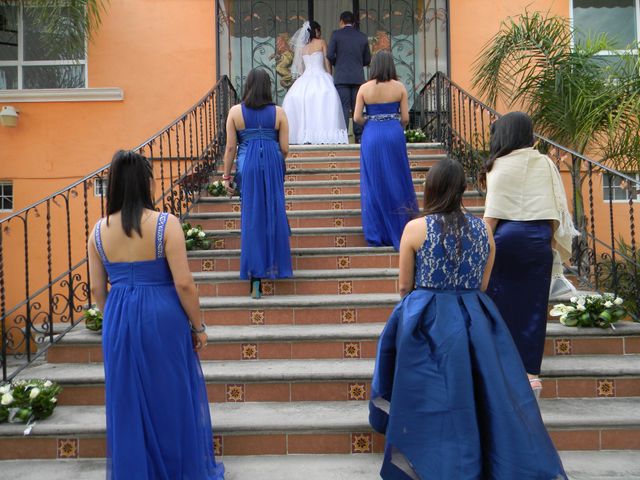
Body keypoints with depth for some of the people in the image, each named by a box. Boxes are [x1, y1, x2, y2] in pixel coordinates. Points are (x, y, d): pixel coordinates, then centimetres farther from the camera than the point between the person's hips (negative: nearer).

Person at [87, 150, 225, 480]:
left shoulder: (99, 229, -1)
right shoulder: (166, 224, -15)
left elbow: (97, 288, 5)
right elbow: (183, 283, -16)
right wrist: (198, 326, -4)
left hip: (118, 320, 4)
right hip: (162, 318, -4)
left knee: (128, 401, 18)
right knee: (173, 397, 13)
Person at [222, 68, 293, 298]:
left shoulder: (235, 111, 0)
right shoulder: (278, 112, 0)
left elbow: (230, 147, -1)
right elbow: (285, 149, 0)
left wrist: (226, 176, 7)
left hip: (247, 166, 0)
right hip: (273, 166, 0)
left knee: (251, 217, 6)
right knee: (274, 213, 15)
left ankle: (255, 275, 6)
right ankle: (274, 265, 30)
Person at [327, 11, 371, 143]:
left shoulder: (336, 34, 1)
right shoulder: (363, 37, 10)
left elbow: (330, 55, -5)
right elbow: (367, 60, 12)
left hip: (341, 77, -2)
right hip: (358, 77, 3)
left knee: (343, 108, -3)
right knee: (357, 108, 6)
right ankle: (359, 137, 4)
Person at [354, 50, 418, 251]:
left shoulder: (364, 88, -1)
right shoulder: (399, 87, -1)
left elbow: (357, 118, -4)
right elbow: (405, 118, -1)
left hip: (372, 137, 0)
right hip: (394, 136, 0)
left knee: (373, 183, 7)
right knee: (397, 182, 10)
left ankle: (376, 234, 12)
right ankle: (400, 230, 17)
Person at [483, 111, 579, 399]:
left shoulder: (502, 165, -3)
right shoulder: (545, 163, 9)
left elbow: (494, 211, -8)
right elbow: (557, 206, 7)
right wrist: (550, 240, 15)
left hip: (508, 235, -4)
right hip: (539, 237, 4)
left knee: (501, 302, 7)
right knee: (533, 305, 7)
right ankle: (531, 373, 12)